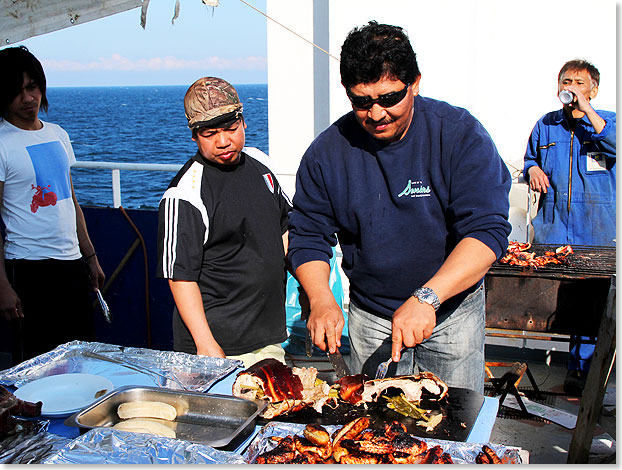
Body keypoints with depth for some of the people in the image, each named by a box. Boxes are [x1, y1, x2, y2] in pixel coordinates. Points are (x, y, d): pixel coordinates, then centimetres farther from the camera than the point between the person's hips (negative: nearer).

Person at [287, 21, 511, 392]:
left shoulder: (461, 135, -17)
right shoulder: (327, 152, -9)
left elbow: (488, 230, -24)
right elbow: (308, 237, -2)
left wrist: (426, 298, -35)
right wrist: (321, 300, -20)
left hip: (453, 311, -2)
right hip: (370, 317, 2)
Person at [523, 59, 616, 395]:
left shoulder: (606, 122, 6)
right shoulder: (545, 125, 13)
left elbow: (615, 146, -16)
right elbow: (530, 159, 26)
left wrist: (586, 109, -18)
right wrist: (533, 169, 3)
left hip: (596, 228, -2)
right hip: (552, 224, 2)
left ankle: (579, 368, 10)